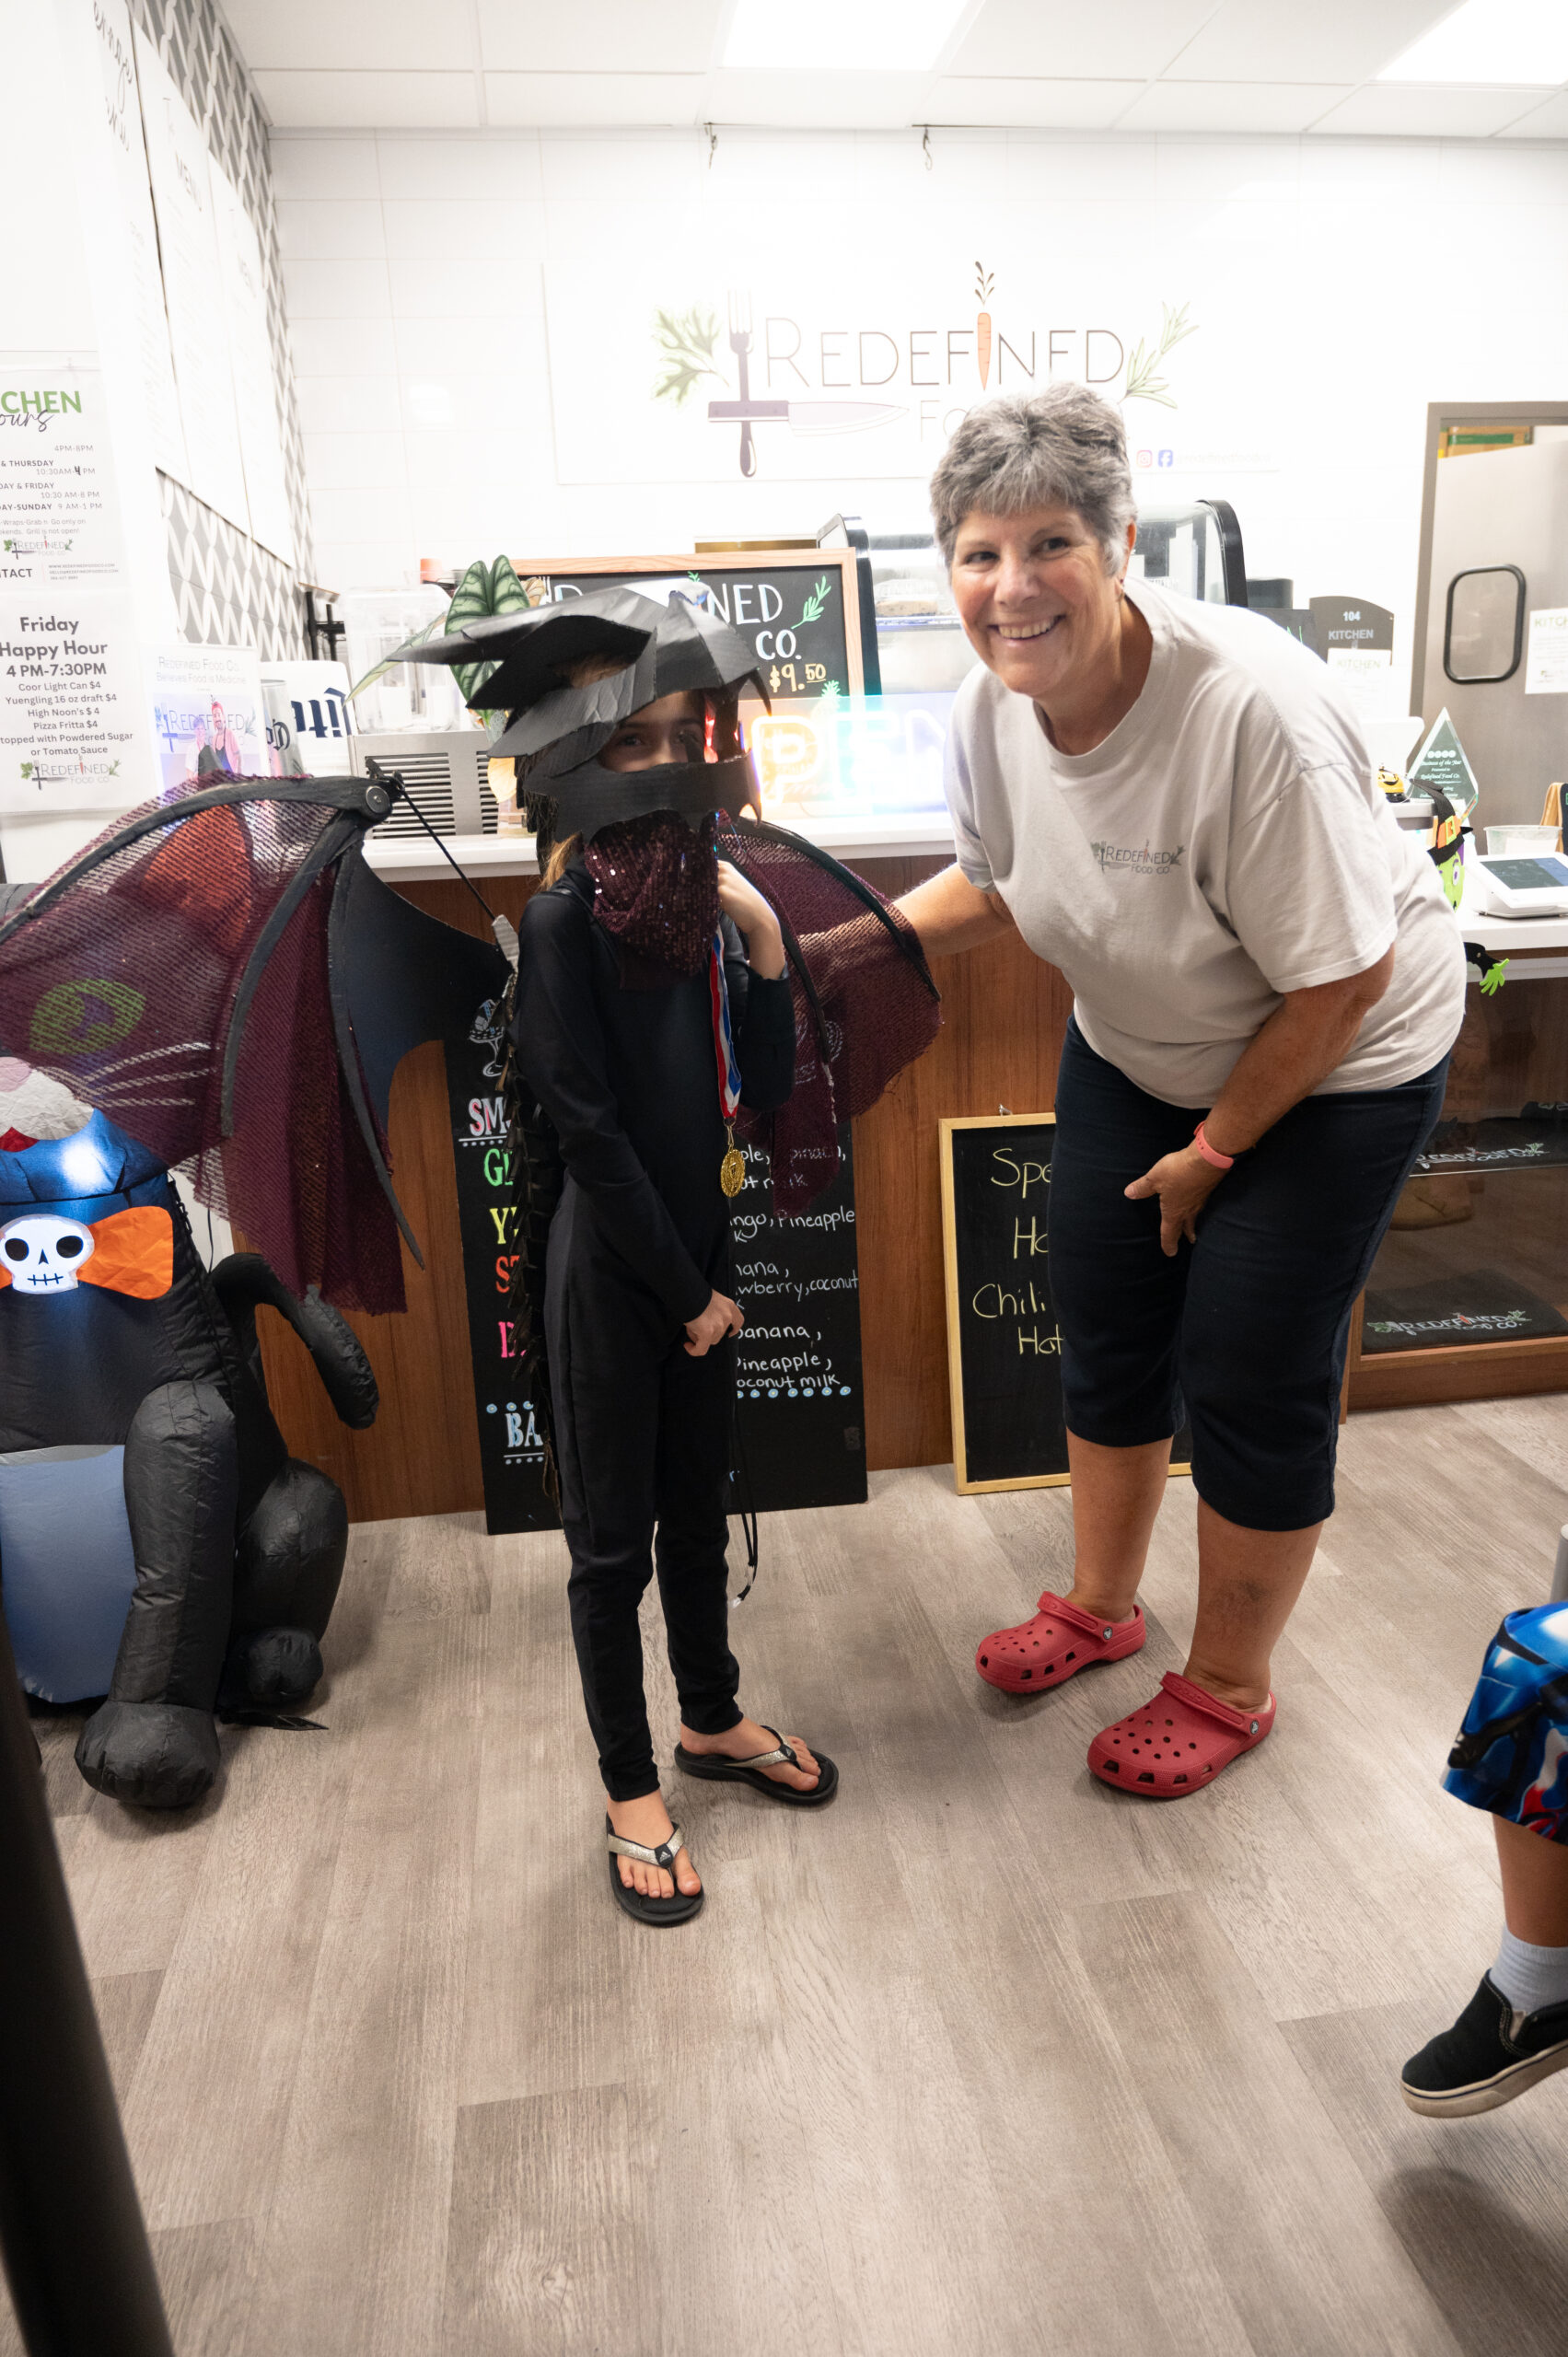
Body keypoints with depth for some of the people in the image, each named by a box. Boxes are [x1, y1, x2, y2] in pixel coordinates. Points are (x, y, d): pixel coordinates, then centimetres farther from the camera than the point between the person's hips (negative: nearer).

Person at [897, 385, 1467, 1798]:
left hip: (1330, 1066, -6)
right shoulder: (993, 710, -13)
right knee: (1106, 1329, 13)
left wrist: (1214, 1149, -15)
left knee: (1252, 1375, 0)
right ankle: (1102, 1605, 38)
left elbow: (1336, 982, -26)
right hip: (1136, 1047, 6)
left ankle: (1229, 1687, 25)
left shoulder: (1252, 710, -34)